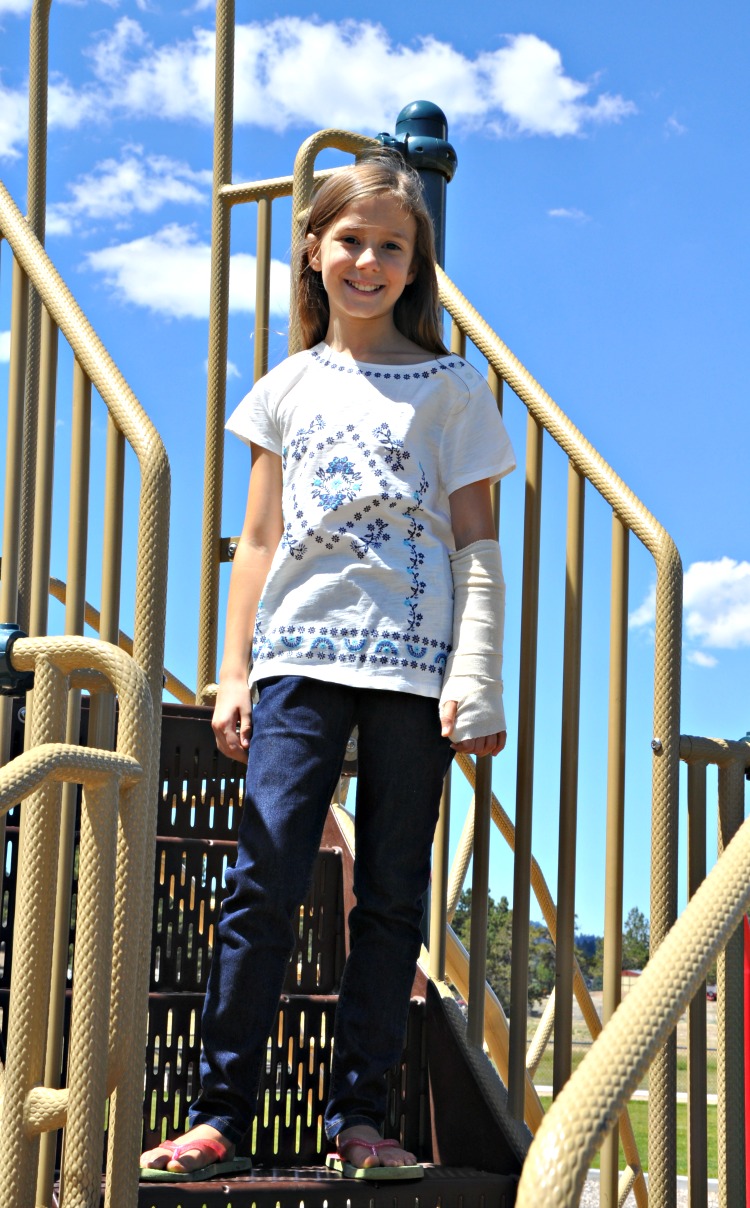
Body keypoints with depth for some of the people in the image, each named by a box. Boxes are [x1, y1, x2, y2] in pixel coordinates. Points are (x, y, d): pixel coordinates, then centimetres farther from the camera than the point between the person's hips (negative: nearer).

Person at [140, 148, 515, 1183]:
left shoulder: (450, 389, 9)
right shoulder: (288, 389, 15)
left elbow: (475, 546, 5)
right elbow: (257, 542, 15)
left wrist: (476, 680, -4)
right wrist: (233, 674, 8)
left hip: (416, 663, -1)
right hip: (301, 654, 1)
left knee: (392, 894, 1)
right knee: (265, 879, -8)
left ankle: (360, 1116, 9)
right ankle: (218, 1113, -3)